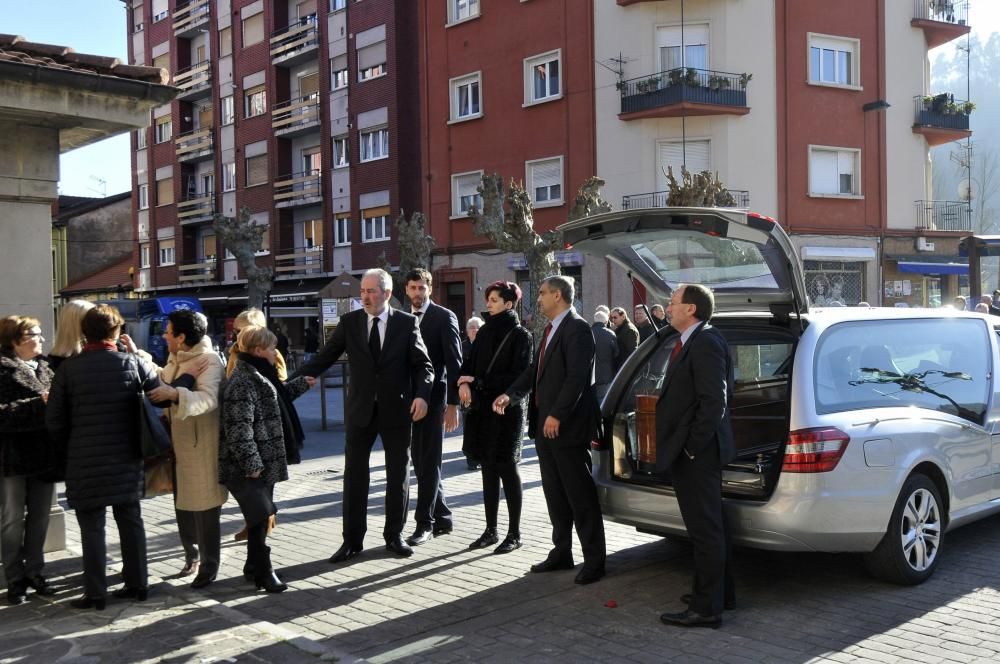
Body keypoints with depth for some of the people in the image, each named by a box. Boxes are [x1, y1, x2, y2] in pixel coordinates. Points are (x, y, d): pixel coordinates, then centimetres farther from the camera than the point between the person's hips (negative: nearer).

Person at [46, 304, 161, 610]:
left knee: (92, 527, 5)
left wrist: (72, 442, 13)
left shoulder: (68, 368, -7)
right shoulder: (133, 363, -5)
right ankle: (137, 584, 21)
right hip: (127, 458, 2)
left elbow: (54, 420, -3)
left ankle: (95, 593, 10)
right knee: (130, 520, 13)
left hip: (85, 461, -2)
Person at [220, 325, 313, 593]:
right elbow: (239, 427, -24)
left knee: (261, 516, 16)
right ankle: (263, 572, 2)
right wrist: (251, 463, -25)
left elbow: (276, 396, 36)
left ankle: (254, 564, 27)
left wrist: (302, 383, 37)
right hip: (249, 467, -10)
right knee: (259, 516, -6)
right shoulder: (242, 382, -18)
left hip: (264, 462, 10)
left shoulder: (258, 376, 15)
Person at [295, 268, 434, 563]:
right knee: (354, 475, 3)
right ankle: (352, 540, 13)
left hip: (396, 410, -1)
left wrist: (421, 394, -18)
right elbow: (325, 357, -2)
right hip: (360, 411, 1)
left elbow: (424, 365, -2)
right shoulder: (349, 322, 2)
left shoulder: (407, 323, -2)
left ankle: (394, 535, 23)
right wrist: (297, 380, -17)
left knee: (398, 475, 9)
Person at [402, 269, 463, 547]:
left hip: (432, 398, -6)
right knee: (420, 463, 10)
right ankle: (442, 518, 21)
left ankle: (425, 523, 4)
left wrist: (452, 405, -13)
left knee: (429, 463, -2)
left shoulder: (444, 317, -4)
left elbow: (455, 364, -8)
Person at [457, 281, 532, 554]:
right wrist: (464, 382, -9)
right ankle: (491, 530, 17)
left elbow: (519, 377, -11)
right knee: (489, 468, 9)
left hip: (506, 410, -6)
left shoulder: (520, 335, -7)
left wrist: (478, 382, -12)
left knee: (506, 468, -2)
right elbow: (469, 363, 14)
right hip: (482, 408, 6)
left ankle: (514, 533, 7)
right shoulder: (485, 332, 11)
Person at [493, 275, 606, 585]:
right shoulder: (551, 329, 16)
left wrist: (557, 415, -22)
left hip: (567, 426, -9)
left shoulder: (577, 329, -13)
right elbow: (535, 369, 18)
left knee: (580, 495, -1)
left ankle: (594, 559, 8)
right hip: (545, 425, 9)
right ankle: (561, 552, 25)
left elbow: (578, 376, -20)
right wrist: (511, 394, 5)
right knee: (554, 493, 15)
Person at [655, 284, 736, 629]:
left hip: (696, 454, -11)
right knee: (708, 525, 20)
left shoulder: (705, 343, -18)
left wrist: (693, 447, -20)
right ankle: (717, 591, 34)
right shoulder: (694, 342, 13)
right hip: (693, 454, 11)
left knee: (705, 528, -2)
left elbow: (714, 401, -24)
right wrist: (689, 446, 14)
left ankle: (706, 608, 6)